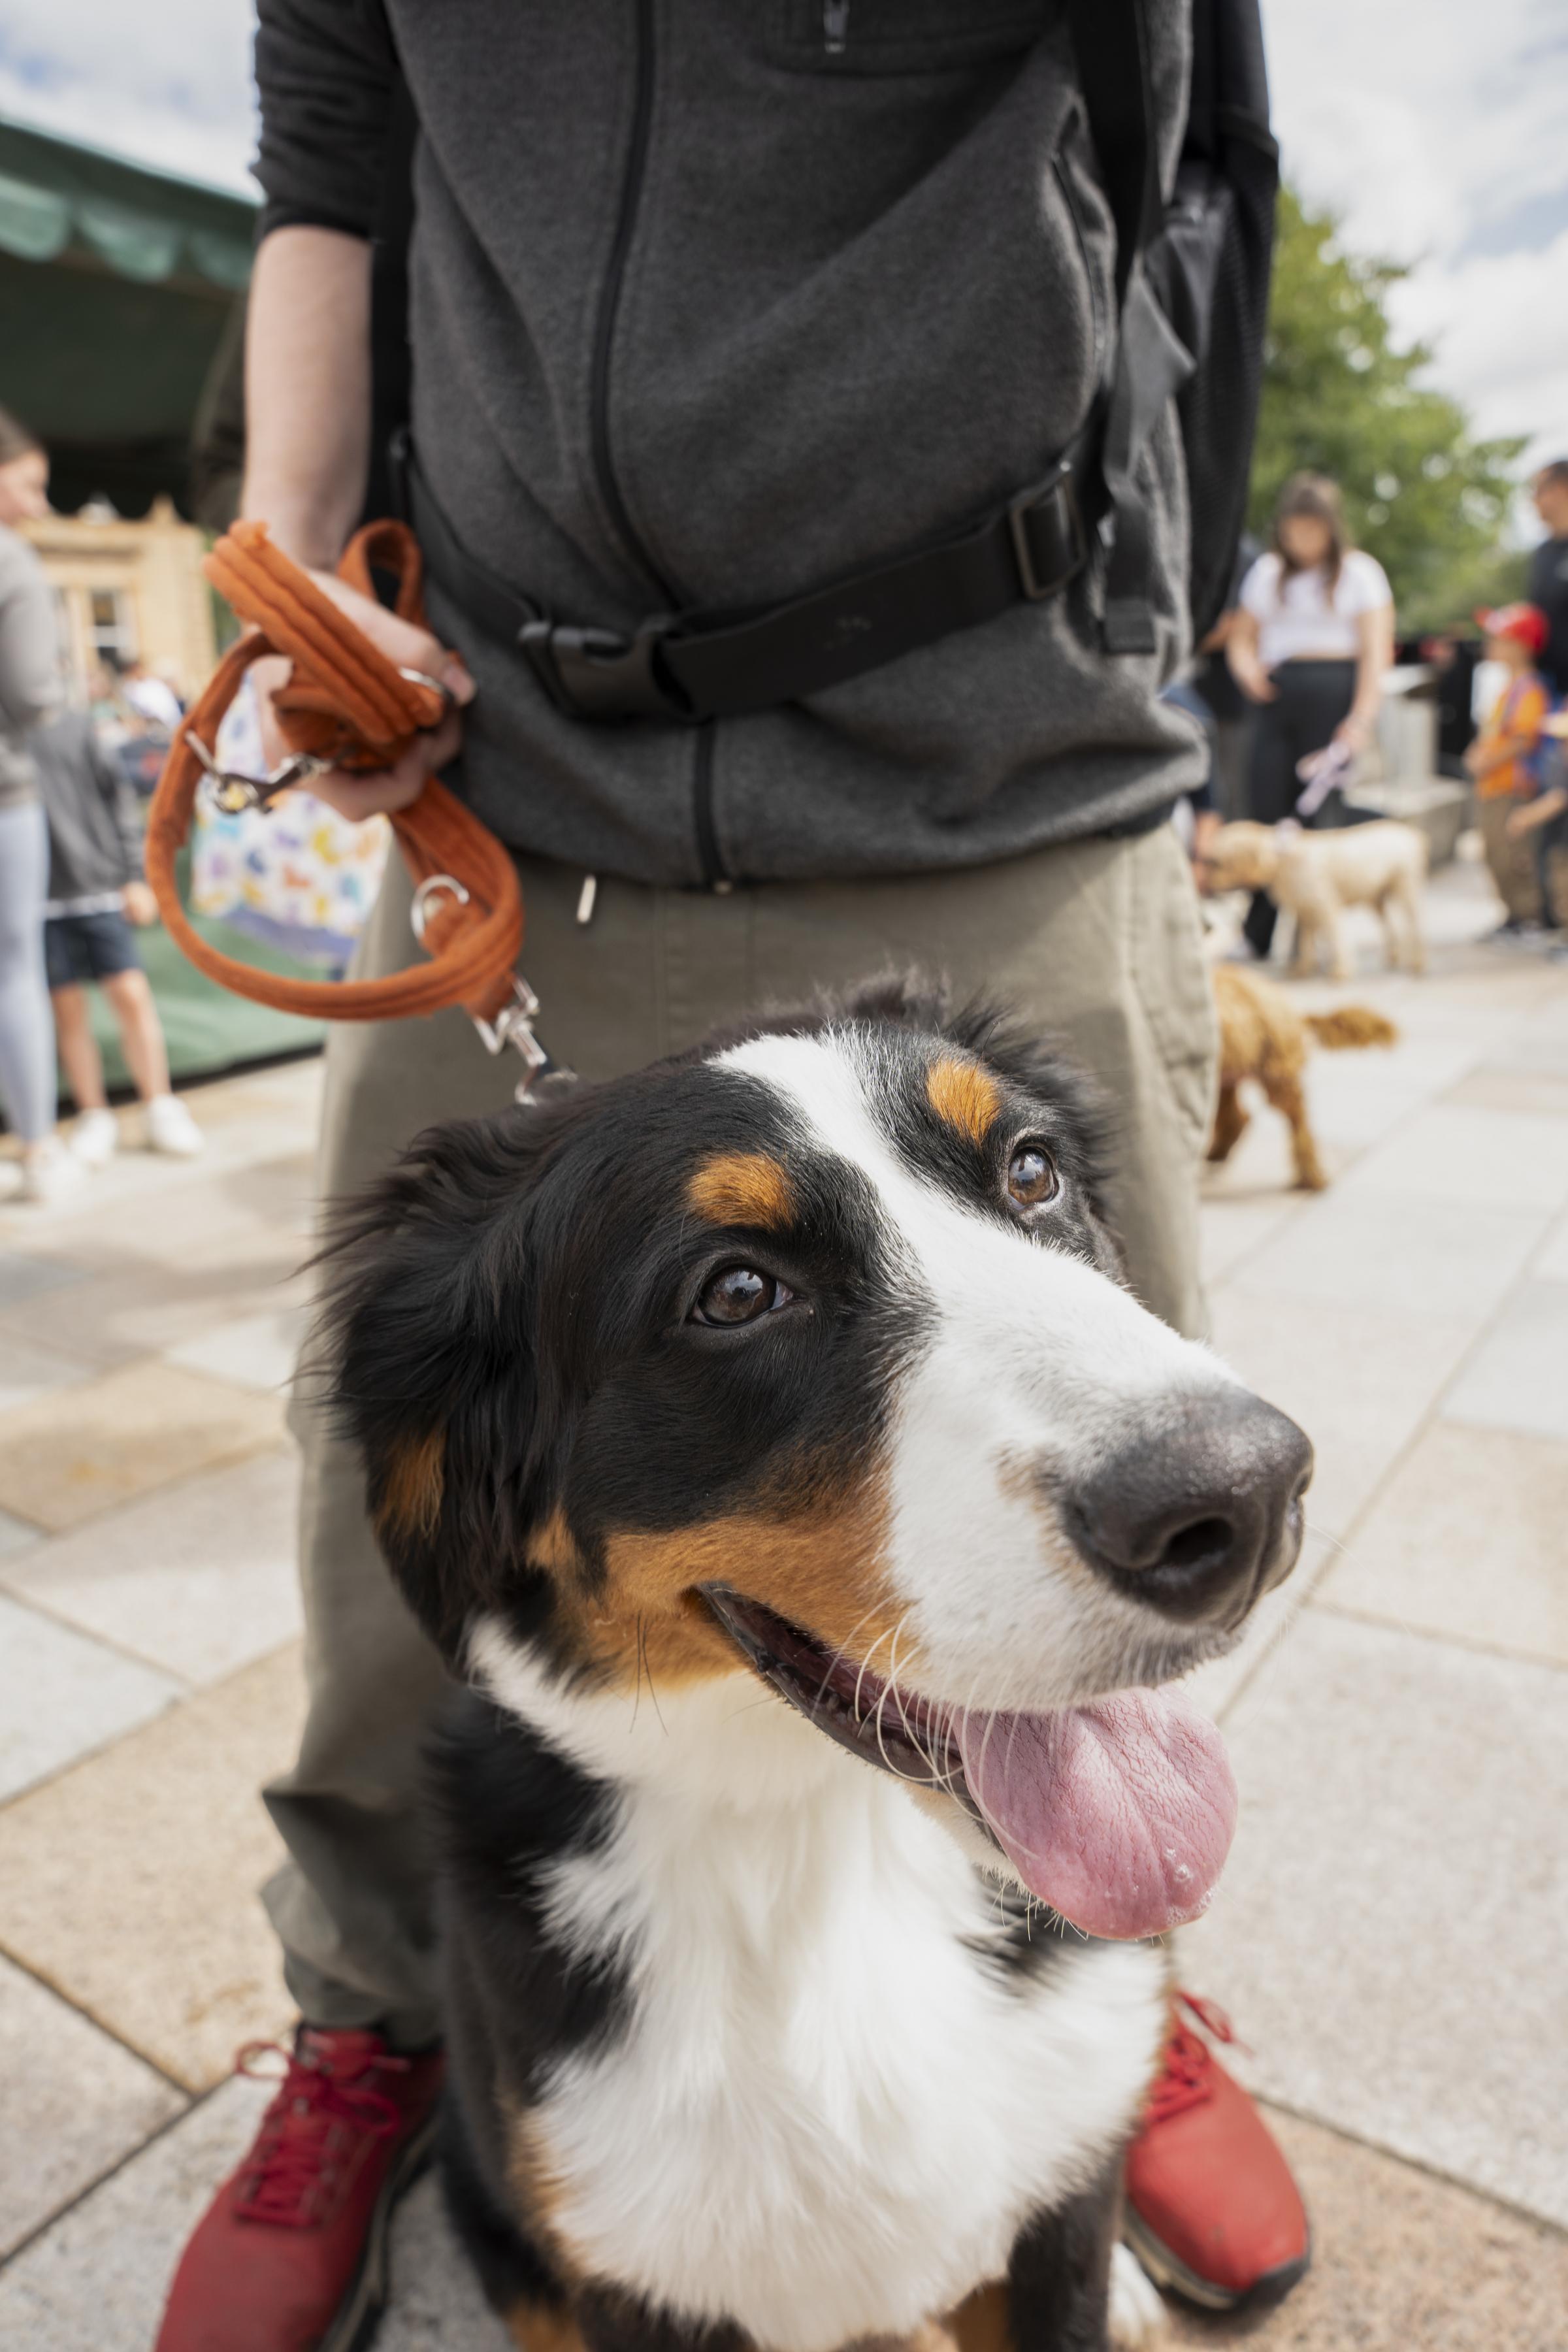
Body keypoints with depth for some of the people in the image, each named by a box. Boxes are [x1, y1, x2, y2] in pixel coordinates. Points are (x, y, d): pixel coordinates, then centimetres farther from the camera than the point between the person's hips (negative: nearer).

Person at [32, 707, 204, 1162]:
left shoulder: (73, 724, 9)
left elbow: (117, 793, 12)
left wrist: (134, 877, 7)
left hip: (97, 887, 1)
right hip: (39, 897, -1)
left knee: (132, 997, -1)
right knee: (68, 1010, 4)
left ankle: (161, 1108, 10)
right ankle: (94, 1116, 15)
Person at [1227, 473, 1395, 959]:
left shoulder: (1359, 572, 6)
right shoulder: (1268, 571, 18)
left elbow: (1377, 651, -2)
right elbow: (1241, 636, 21)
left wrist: (1362, 718, -14)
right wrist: (1246, 666, -3)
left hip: (1334, 697, -3)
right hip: (1276, 698, 3)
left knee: (1321, 815, -8)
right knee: (1264, 812, -4)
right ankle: (1255, 935, 4)